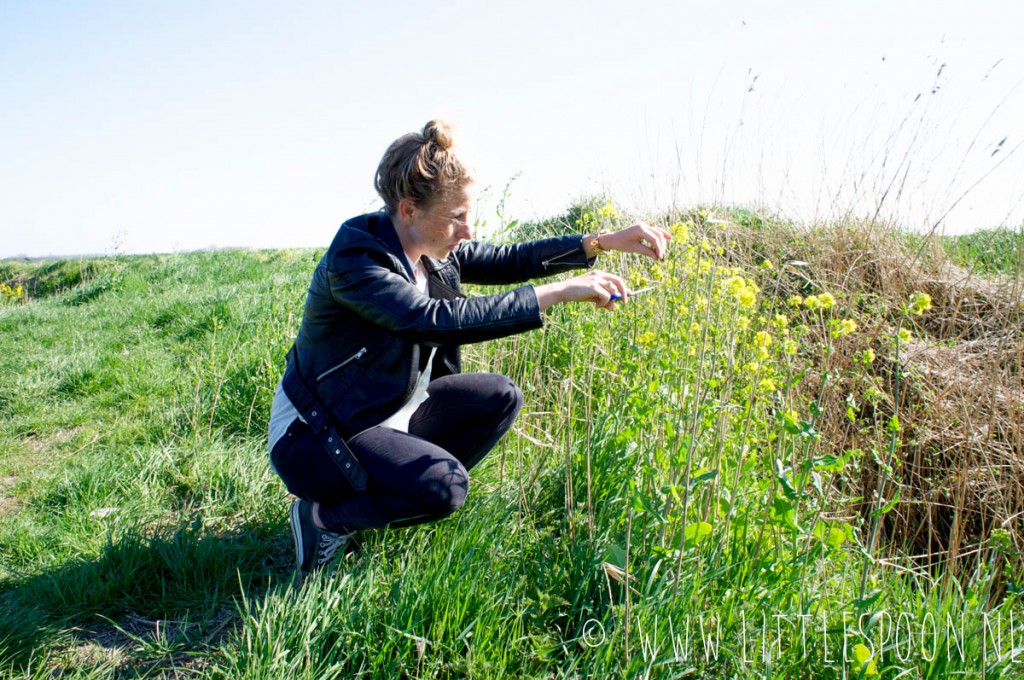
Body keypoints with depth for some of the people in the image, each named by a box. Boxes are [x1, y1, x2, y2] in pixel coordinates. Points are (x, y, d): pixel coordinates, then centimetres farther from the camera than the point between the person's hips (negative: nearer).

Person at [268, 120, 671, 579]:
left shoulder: (432, 248, -4)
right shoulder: (354, 259, -28)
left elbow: (504, 261, 3)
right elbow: (442, 321, -38)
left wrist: (606, 242, -6)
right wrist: (560, 292, -36)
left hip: (393, 411, 9)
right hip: (317, 433, -8)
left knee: (500, 398, -1)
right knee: (445, 484, -28)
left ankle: (407, 492, 6)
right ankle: (323, 515, -3)